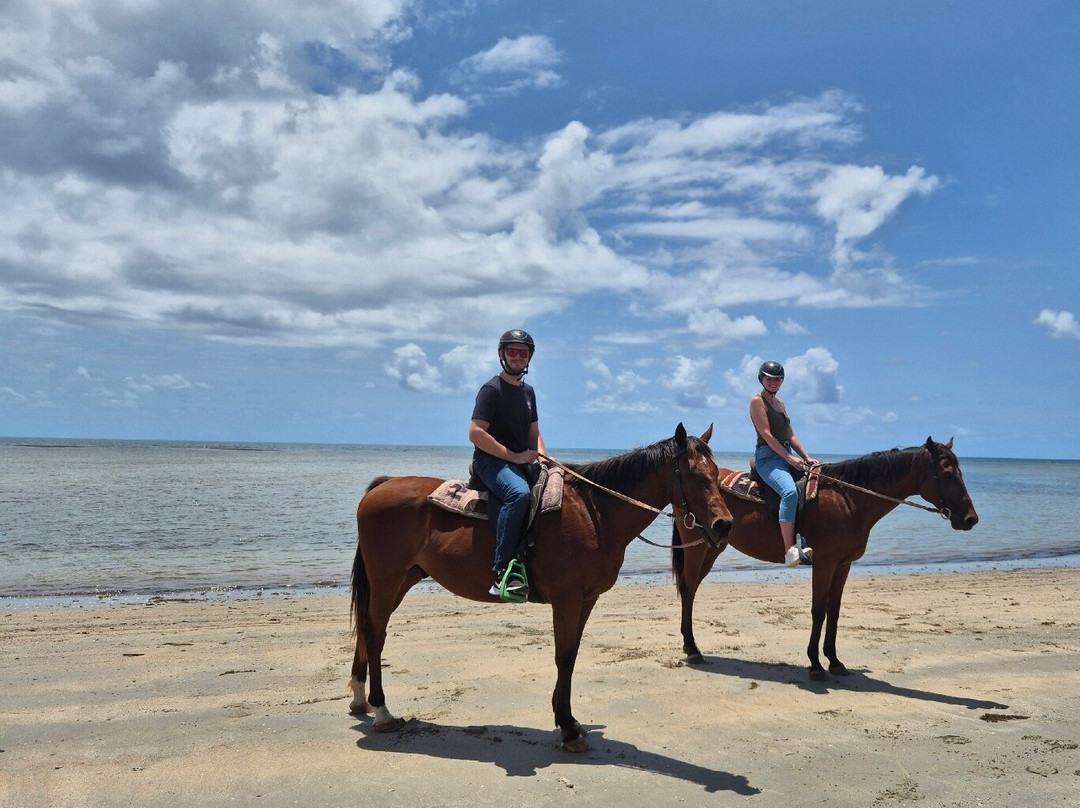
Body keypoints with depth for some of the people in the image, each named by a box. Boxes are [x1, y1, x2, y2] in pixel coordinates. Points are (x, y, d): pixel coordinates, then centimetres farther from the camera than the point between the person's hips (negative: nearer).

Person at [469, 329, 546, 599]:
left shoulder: (528, 391, 20)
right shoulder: (491, 389, -5)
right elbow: (475, 433, -15)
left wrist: (542, 457, 3)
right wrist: (515, 456, -17)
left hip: (521, 463, 9)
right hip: (490, 462, -9)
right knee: (519, 493, -37)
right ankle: (503, 572, -38)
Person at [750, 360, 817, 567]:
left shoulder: (779, 403, 22)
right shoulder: (757, 401, -3)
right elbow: (766, 434, -12)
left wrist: (806, 457, 8)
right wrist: (790, 458, -17)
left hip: (788, 454, 9)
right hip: (768, 457, -9)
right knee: (790, 492, -33)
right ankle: (790, 550, -36)